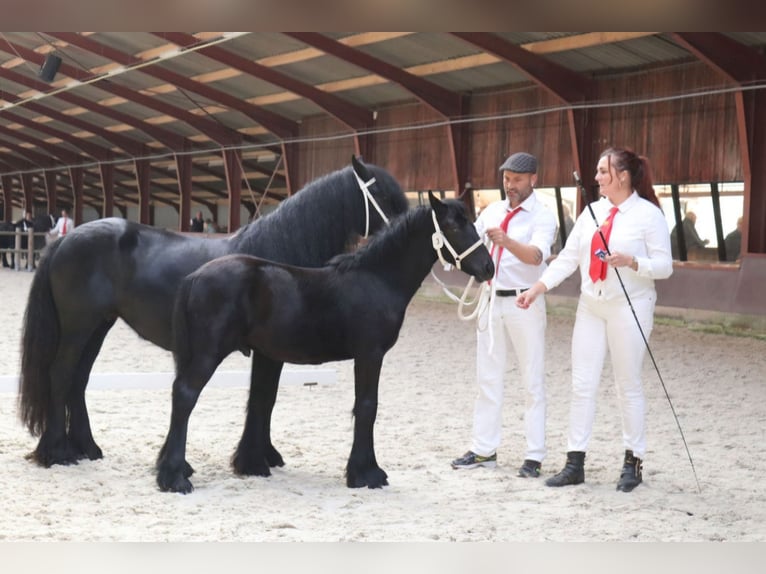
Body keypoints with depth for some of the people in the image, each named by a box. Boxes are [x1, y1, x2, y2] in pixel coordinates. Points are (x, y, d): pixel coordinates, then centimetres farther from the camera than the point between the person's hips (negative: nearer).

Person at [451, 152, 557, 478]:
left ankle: (534, 457, 2)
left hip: (524, 303, -6)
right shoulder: (493, 211, 11)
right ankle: (484, 450, 17)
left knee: (532, 381, -1)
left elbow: (536, 256, -24)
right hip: (492, 300, 6)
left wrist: (506, 241, -41)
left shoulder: (542, 217, -7)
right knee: (488, 378, 10)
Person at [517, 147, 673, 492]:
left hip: (629, 307, -5)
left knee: (628, 386, 4)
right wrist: (538, 288, -4)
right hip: (591, 306, 5)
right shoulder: (592, 211, 8)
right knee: (582, 385, 3)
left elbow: (664, 266, -9)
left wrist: (630, 261, -26)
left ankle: (633, 463, 16)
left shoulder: (648, 214, -8)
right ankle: (575, 464, 8)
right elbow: (568, 257, 6)